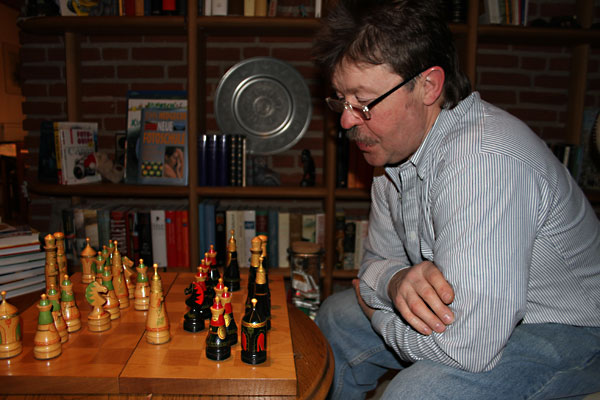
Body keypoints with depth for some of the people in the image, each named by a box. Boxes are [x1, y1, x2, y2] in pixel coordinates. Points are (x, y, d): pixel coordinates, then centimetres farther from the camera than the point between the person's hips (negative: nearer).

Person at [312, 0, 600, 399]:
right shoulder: (397, 149, -5)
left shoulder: (486, 160, -35)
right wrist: (397, 281, -21)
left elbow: (466, 346, -38)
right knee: (337, 316, 14)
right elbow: (378, 259, 5)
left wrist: (377, 312, -16)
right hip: (463, 309, 8)